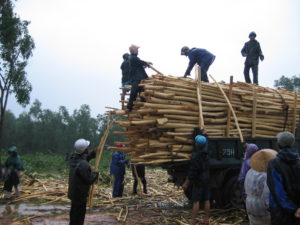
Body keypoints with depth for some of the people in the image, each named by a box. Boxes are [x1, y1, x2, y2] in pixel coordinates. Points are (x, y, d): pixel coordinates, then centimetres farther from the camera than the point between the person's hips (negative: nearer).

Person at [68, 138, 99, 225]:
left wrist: (93, 153, 3)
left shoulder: (73, 158, -4)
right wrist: (96, 174, -6)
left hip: (73, 192, 9)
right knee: (79, 215, 4)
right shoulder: (84, 165, -32)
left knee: (74, 213, 25)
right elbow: (90, 179, -24)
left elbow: (84, 158, 15)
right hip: (80, 194, -9)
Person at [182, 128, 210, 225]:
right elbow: (205, 137, 21)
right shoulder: (206, 152, 0)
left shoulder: (196, 156, -21)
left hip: (198, 181, -7)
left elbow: (192, 171, -21)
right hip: (206, 180, 7)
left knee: (196, 201, -4)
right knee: (206, 200, 10)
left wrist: (186, 183, -15)